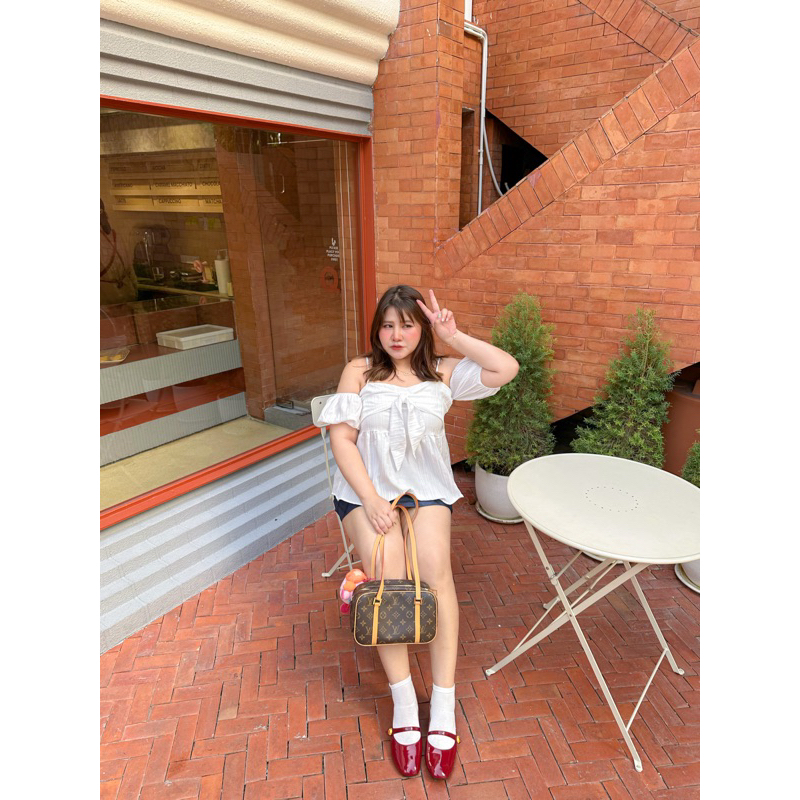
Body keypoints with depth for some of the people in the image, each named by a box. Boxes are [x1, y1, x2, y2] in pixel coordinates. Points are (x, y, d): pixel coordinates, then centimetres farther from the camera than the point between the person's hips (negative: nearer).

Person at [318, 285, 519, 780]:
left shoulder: (442, 374, 7)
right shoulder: (360, 372, 3)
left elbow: (507, 369, -5)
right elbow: (342, 438, -4)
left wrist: (453, 336, -4)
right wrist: (370, 498, -15)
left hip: (426, 487, 1)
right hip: (367, 487, 0)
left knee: (435, 567, -25)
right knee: (387, 574, -25)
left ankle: (444, 706, -13)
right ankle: (403, 702, -10)